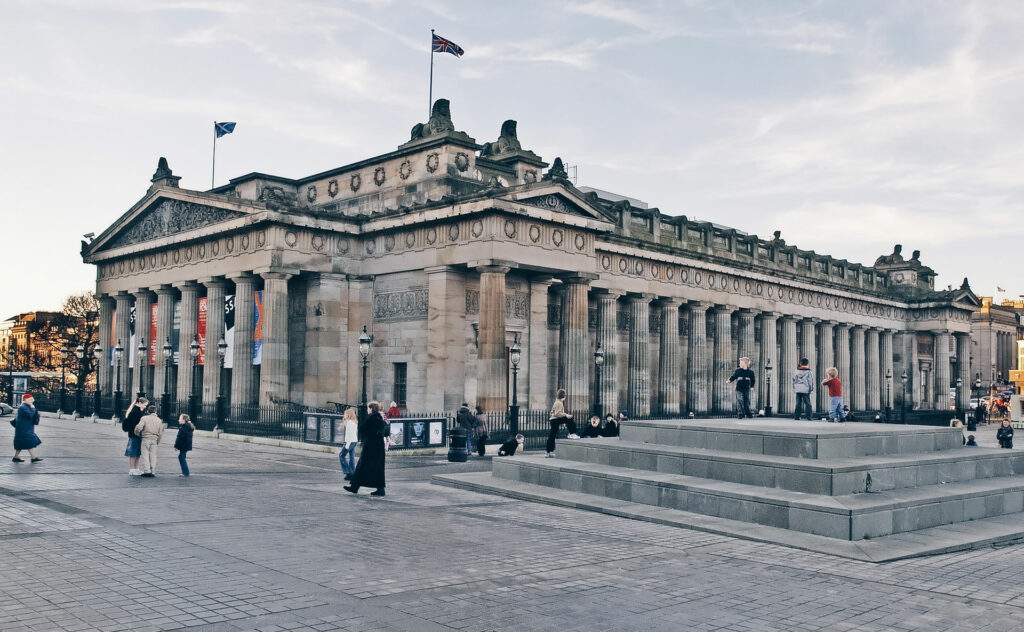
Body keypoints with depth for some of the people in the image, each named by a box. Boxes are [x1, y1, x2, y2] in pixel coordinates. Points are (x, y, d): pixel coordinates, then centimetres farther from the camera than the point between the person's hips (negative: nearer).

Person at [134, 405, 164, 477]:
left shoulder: (144, 418, -6)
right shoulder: (159, 420, 8)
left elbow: (138, 427, -18)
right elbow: (160, 433, 9)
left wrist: (138, 433, 2)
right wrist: (158, 441, 19)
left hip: (146, 439, -3)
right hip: (154, 439, 4)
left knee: (145, 455, 2)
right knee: (153, 456, 8)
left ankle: (147, 471, -6)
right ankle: (153, 472, 8)